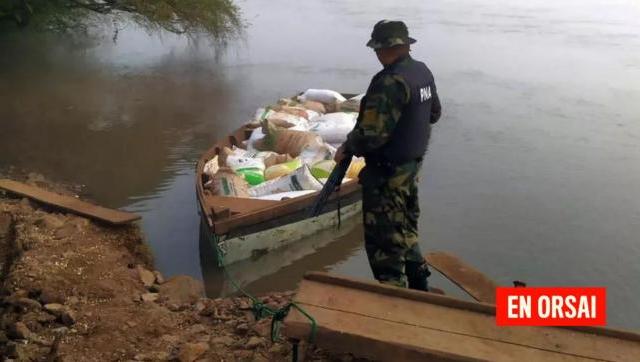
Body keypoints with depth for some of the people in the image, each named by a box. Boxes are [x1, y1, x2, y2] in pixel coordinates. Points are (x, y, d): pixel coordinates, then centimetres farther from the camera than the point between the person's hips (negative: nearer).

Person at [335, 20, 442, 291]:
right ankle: (418, 284, 36)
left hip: (387, 170, -10)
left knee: (384, 238, 2)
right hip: (412, 163, 10)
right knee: (406, 227, 24)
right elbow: (434, 113, 18)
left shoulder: (390, 82, -26)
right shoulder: (423, 72, 4)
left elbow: (372, 133, -28)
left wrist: (346, 149, -12)